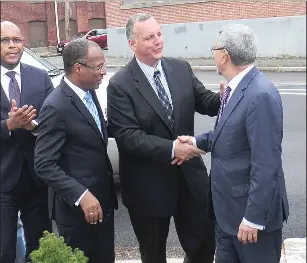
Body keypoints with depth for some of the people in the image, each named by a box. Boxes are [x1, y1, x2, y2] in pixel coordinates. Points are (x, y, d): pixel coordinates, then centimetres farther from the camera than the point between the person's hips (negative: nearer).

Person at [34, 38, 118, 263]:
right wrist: (81, 196, -27)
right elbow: (45, 165, -22)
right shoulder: (56, 107, -21)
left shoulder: (89, 93, 5)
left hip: (102, 199, 8)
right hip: (77, 208, -8)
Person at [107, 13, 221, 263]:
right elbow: (127, 136, -20)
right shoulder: (120, 85, -14)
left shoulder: (181, 68, 1)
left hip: (190, 174, 4)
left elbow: (205, 102, 2)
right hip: (148, 184, -3)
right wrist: (171, 148, -27)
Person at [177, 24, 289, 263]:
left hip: (251, 207, -9)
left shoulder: (261, 95, -26)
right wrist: (198, 142, 2)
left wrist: (253, 217, -23)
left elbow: (265, 163, -26)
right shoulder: (236, 88, 4)